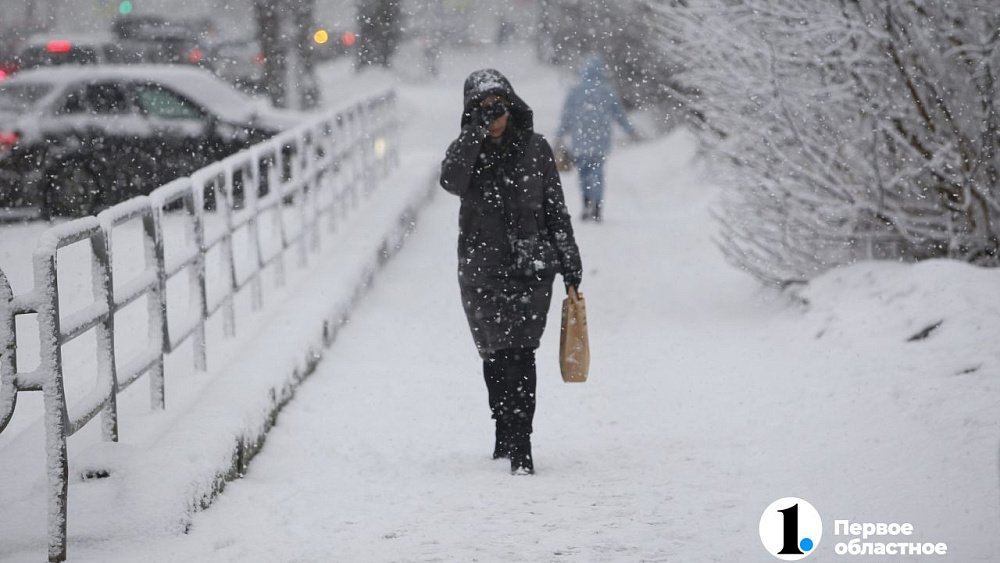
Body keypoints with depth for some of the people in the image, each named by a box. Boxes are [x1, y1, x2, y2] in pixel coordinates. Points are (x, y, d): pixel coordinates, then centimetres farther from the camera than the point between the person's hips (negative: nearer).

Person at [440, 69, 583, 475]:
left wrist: (570, 262, 9)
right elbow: (451, 180, -22)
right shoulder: (468, 149, 2)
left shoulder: (535, 148, 3)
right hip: (483, 270, 1)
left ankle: (520, 446, -8)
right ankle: (505, 433, 19)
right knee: (495, 355, 3)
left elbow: (556, 210, 9)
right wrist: (478, 130, -23)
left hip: (532, 268, -1)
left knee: (520, 354, -9)